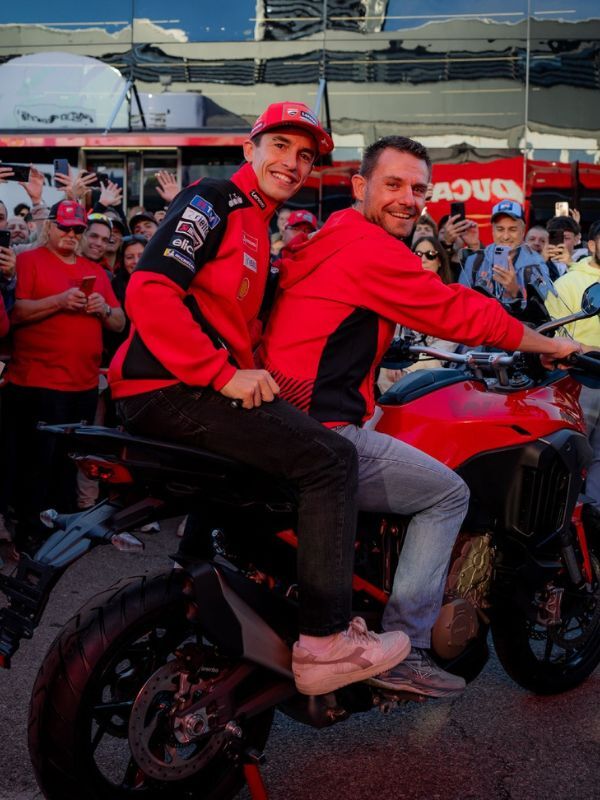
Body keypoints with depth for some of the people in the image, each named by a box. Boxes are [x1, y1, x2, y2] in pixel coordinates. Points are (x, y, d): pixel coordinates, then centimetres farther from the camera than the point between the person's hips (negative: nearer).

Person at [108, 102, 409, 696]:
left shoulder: (257, 224, 24)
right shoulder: (212, 201, -7)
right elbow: (148, 292, -20)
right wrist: (224, 375, -20)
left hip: (206, 384, 10)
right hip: (169, 388, -10)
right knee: (330, 460, -18)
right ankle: (323, 642, -14)